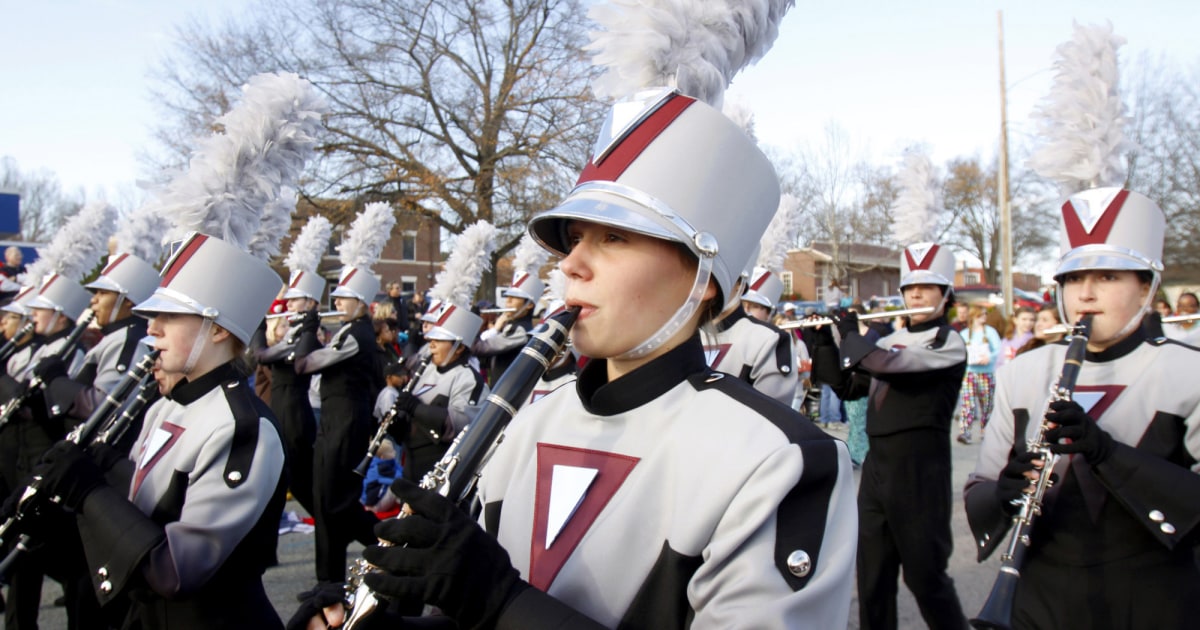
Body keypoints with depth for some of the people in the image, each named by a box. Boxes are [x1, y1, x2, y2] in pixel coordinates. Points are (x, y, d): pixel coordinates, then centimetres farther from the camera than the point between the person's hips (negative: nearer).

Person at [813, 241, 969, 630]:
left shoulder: (949, 344, -9)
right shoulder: (891, 340, 13)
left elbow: (883, 364, -23)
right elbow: (844, 382, 14)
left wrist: (851, 333, -7)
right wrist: (822, 338, 1)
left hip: (920, 470, -6)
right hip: (876, 466, 7)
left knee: (925, 575, 2)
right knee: (873, 574, 11)